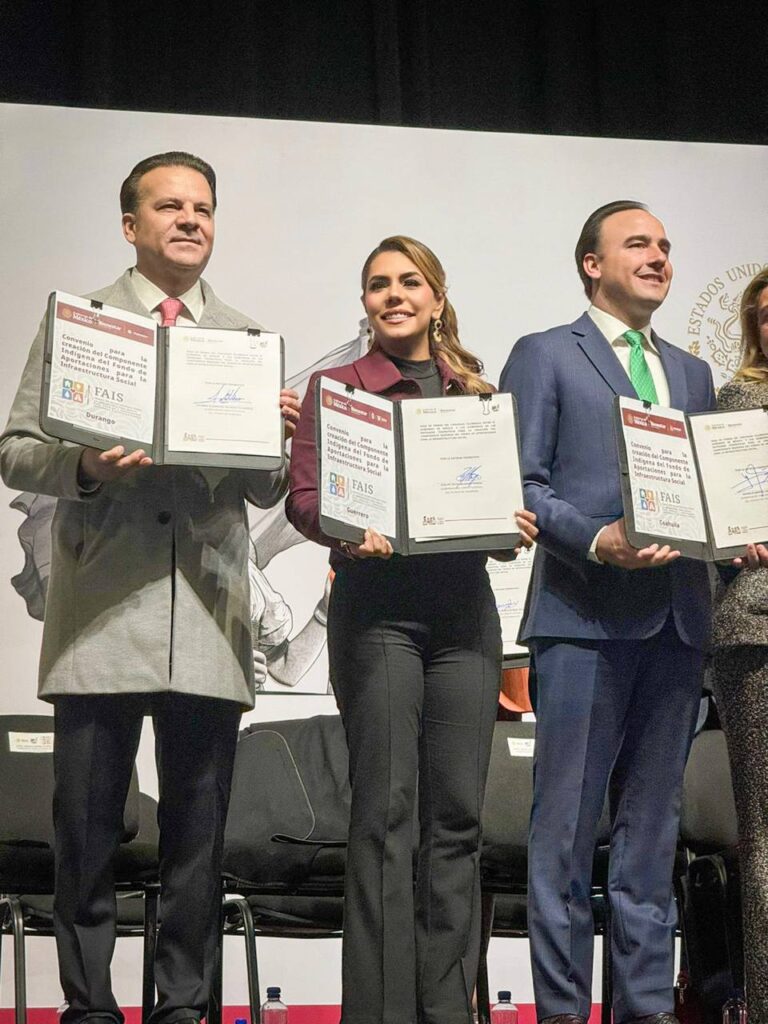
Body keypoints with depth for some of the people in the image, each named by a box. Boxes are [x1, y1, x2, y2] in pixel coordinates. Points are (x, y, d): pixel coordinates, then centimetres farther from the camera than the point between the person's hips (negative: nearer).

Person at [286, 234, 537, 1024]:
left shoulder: (476, 391, 17)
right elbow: (303, 497, -1)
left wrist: (514, 524, -6)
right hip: (378, 603, -3)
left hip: (465, 604, 4)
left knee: (458, 812, 2)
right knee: (385, 810, -6)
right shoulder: (337, 387, 7)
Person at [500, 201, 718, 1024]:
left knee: (652, 821, 7)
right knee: (566, 821, -3)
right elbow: (521, 484, -4)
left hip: (675, 616, 5)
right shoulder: (545, 356, 6)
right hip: (583, 615, -5)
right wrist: (597, 540, -17)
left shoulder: (692, 374, 22)